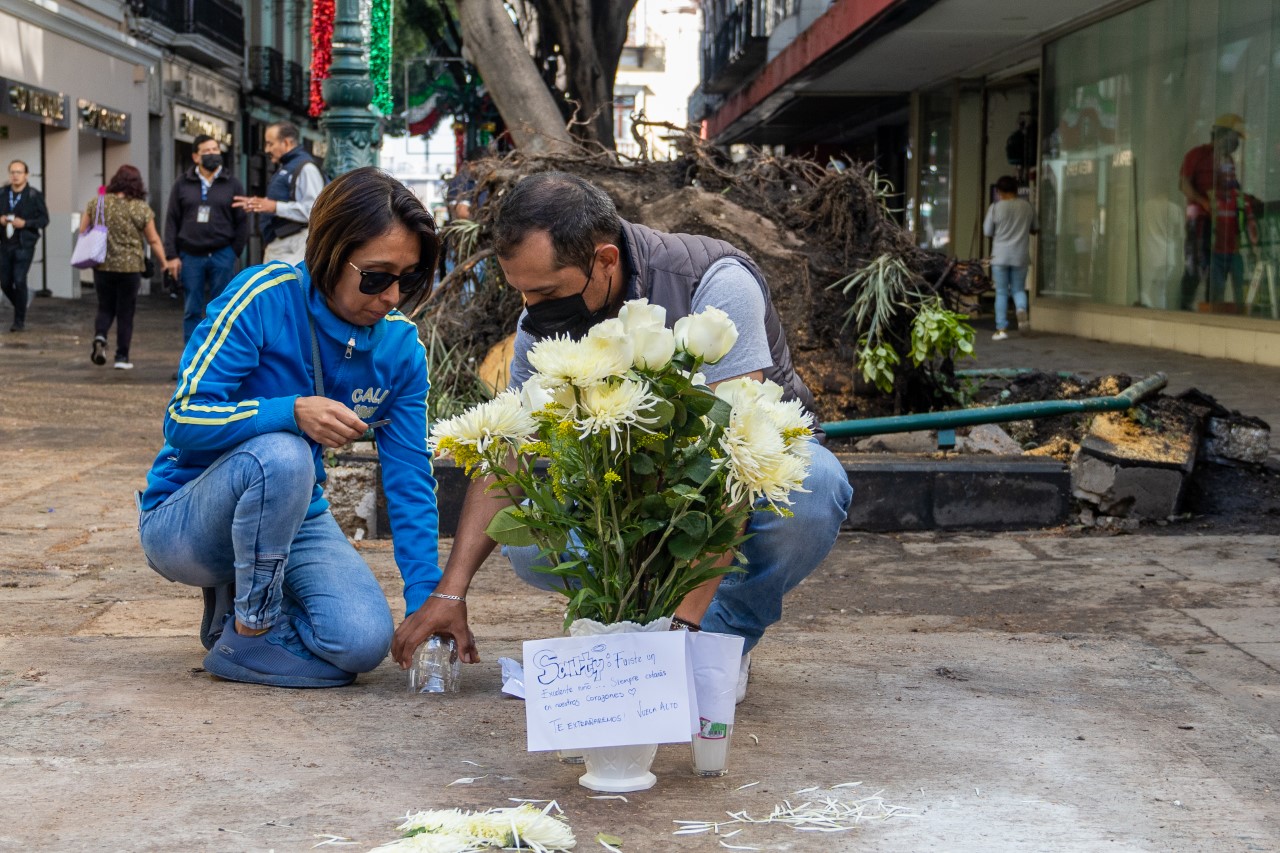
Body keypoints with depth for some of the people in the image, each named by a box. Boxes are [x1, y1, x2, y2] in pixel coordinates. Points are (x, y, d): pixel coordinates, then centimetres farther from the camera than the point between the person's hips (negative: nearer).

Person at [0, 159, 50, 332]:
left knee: (19, 281, -11)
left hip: (24, 245, -4)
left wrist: (25, 223, -17)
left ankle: (19, 320, 0)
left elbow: (44, 219, -4)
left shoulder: (34, 195, -4)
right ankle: (20, 309, 31)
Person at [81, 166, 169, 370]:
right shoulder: (142, 208, -6)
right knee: (125, 313, 8)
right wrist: (164, 263, 9)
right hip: (130, 267, -2)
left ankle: (99, 337, -9)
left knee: (105, 308, 17)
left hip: (102, 265, 2)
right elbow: (153, 240, -1)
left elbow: (82, 232, 5)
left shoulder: (97, 204, -1)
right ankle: (122, 357, 9)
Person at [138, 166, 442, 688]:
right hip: (183, 521, -4)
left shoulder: (400, 345, -5)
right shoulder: (266, 298, -20)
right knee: (279, 455, -36)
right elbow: (183, 421, -22)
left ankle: (235, 598, 11)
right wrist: (293, 411, -37)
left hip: (295, 519, 5)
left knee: (365, 641, -21)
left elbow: (409, 481, -4)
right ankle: (250, 635, -15)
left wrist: (428, 601, -13)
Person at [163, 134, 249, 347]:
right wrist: (171, 255, -2)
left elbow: (242, 221, 4)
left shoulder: (232, 184, 5)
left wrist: (234, 252, -2)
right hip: (191, 256, 1)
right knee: (192, 311, 4)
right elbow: (172, 220, 5)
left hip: (222, 255, -1)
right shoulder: (183, 184, 7)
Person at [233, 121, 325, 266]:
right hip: (274, 247, 11)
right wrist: (256, 205, 14)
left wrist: (276, 207, -22)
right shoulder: (285, 167, 21)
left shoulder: (305, 167, -12)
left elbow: (313, 210, -23)